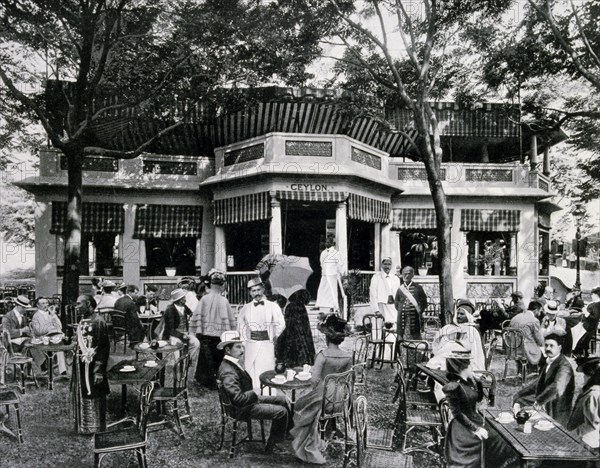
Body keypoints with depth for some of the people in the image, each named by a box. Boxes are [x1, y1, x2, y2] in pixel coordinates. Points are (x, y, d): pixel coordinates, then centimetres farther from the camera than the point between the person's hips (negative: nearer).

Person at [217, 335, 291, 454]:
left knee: (281, 399, 15)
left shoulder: (233, 364, 3)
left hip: (250, 399, 11)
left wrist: (254, 395, 2)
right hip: (243, 409, -11)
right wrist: (254, 394, -18)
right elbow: (238, 398, -33)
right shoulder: (228, 372, -29)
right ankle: (271, 446, 6)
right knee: (281, 412, -12)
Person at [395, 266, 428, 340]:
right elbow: (396, 303, 15)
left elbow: (424, 302, 8)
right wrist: (401, 311, 5)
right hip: (403, 318, 1)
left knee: (416, 337, 0)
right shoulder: (400, 289, 7)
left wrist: (420, 311, 1)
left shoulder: (418, 288, 4)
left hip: (414, 317, -1)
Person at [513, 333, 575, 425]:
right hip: (543, 409, 8)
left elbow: (556, 387, -33)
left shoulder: (564, 366, -16)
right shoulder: (546, 362, 10)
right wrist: (519, 394, 16)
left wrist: (540, 401, -44)